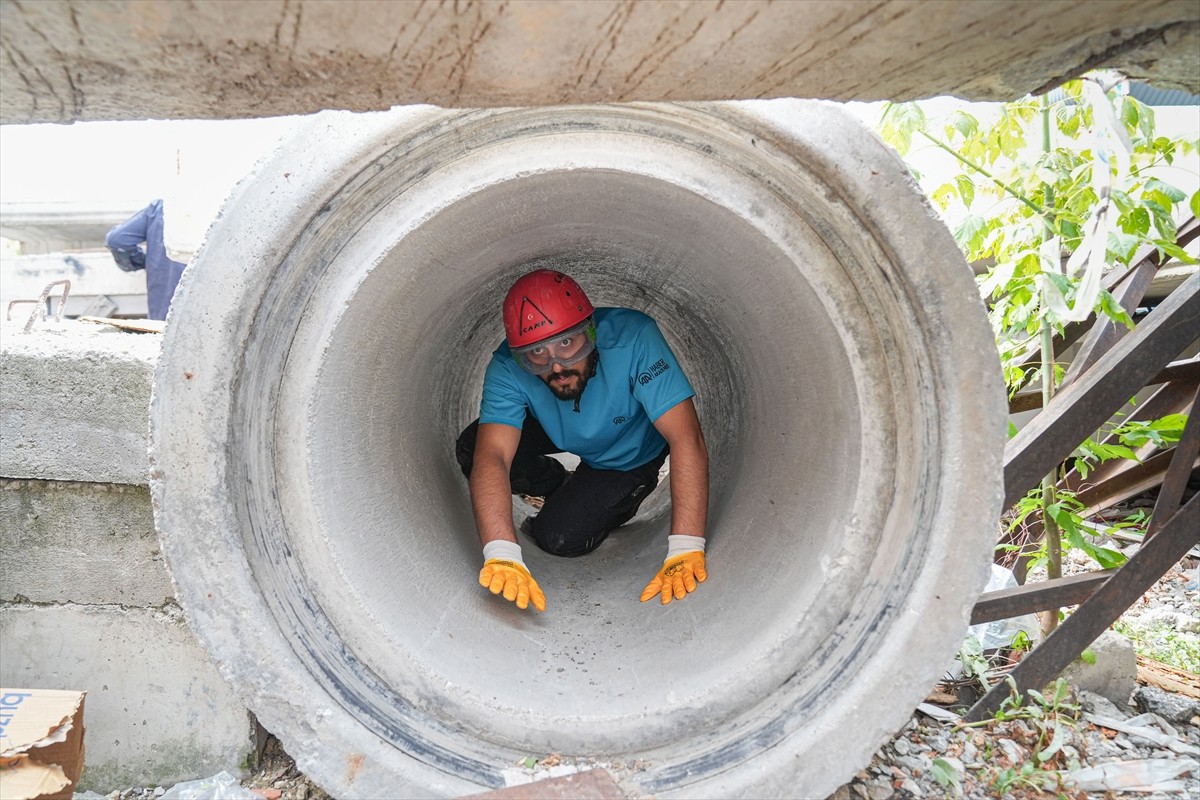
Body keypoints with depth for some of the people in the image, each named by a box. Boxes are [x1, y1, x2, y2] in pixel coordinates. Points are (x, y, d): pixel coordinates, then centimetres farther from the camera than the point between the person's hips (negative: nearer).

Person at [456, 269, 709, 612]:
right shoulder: (507, 368, -32)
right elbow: (492, 457, -41)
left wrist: (684, 552, -51)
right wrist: (501, 556, -56)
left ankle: (621, 501, 14)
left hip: (629, 458, -3)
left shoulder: (633, 338, -40)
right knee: (470, 450, -20)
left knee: (559, 537, -18)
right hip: (561, 436, 3)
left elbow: (687, 440, -44)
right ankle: (561, 486, 9)